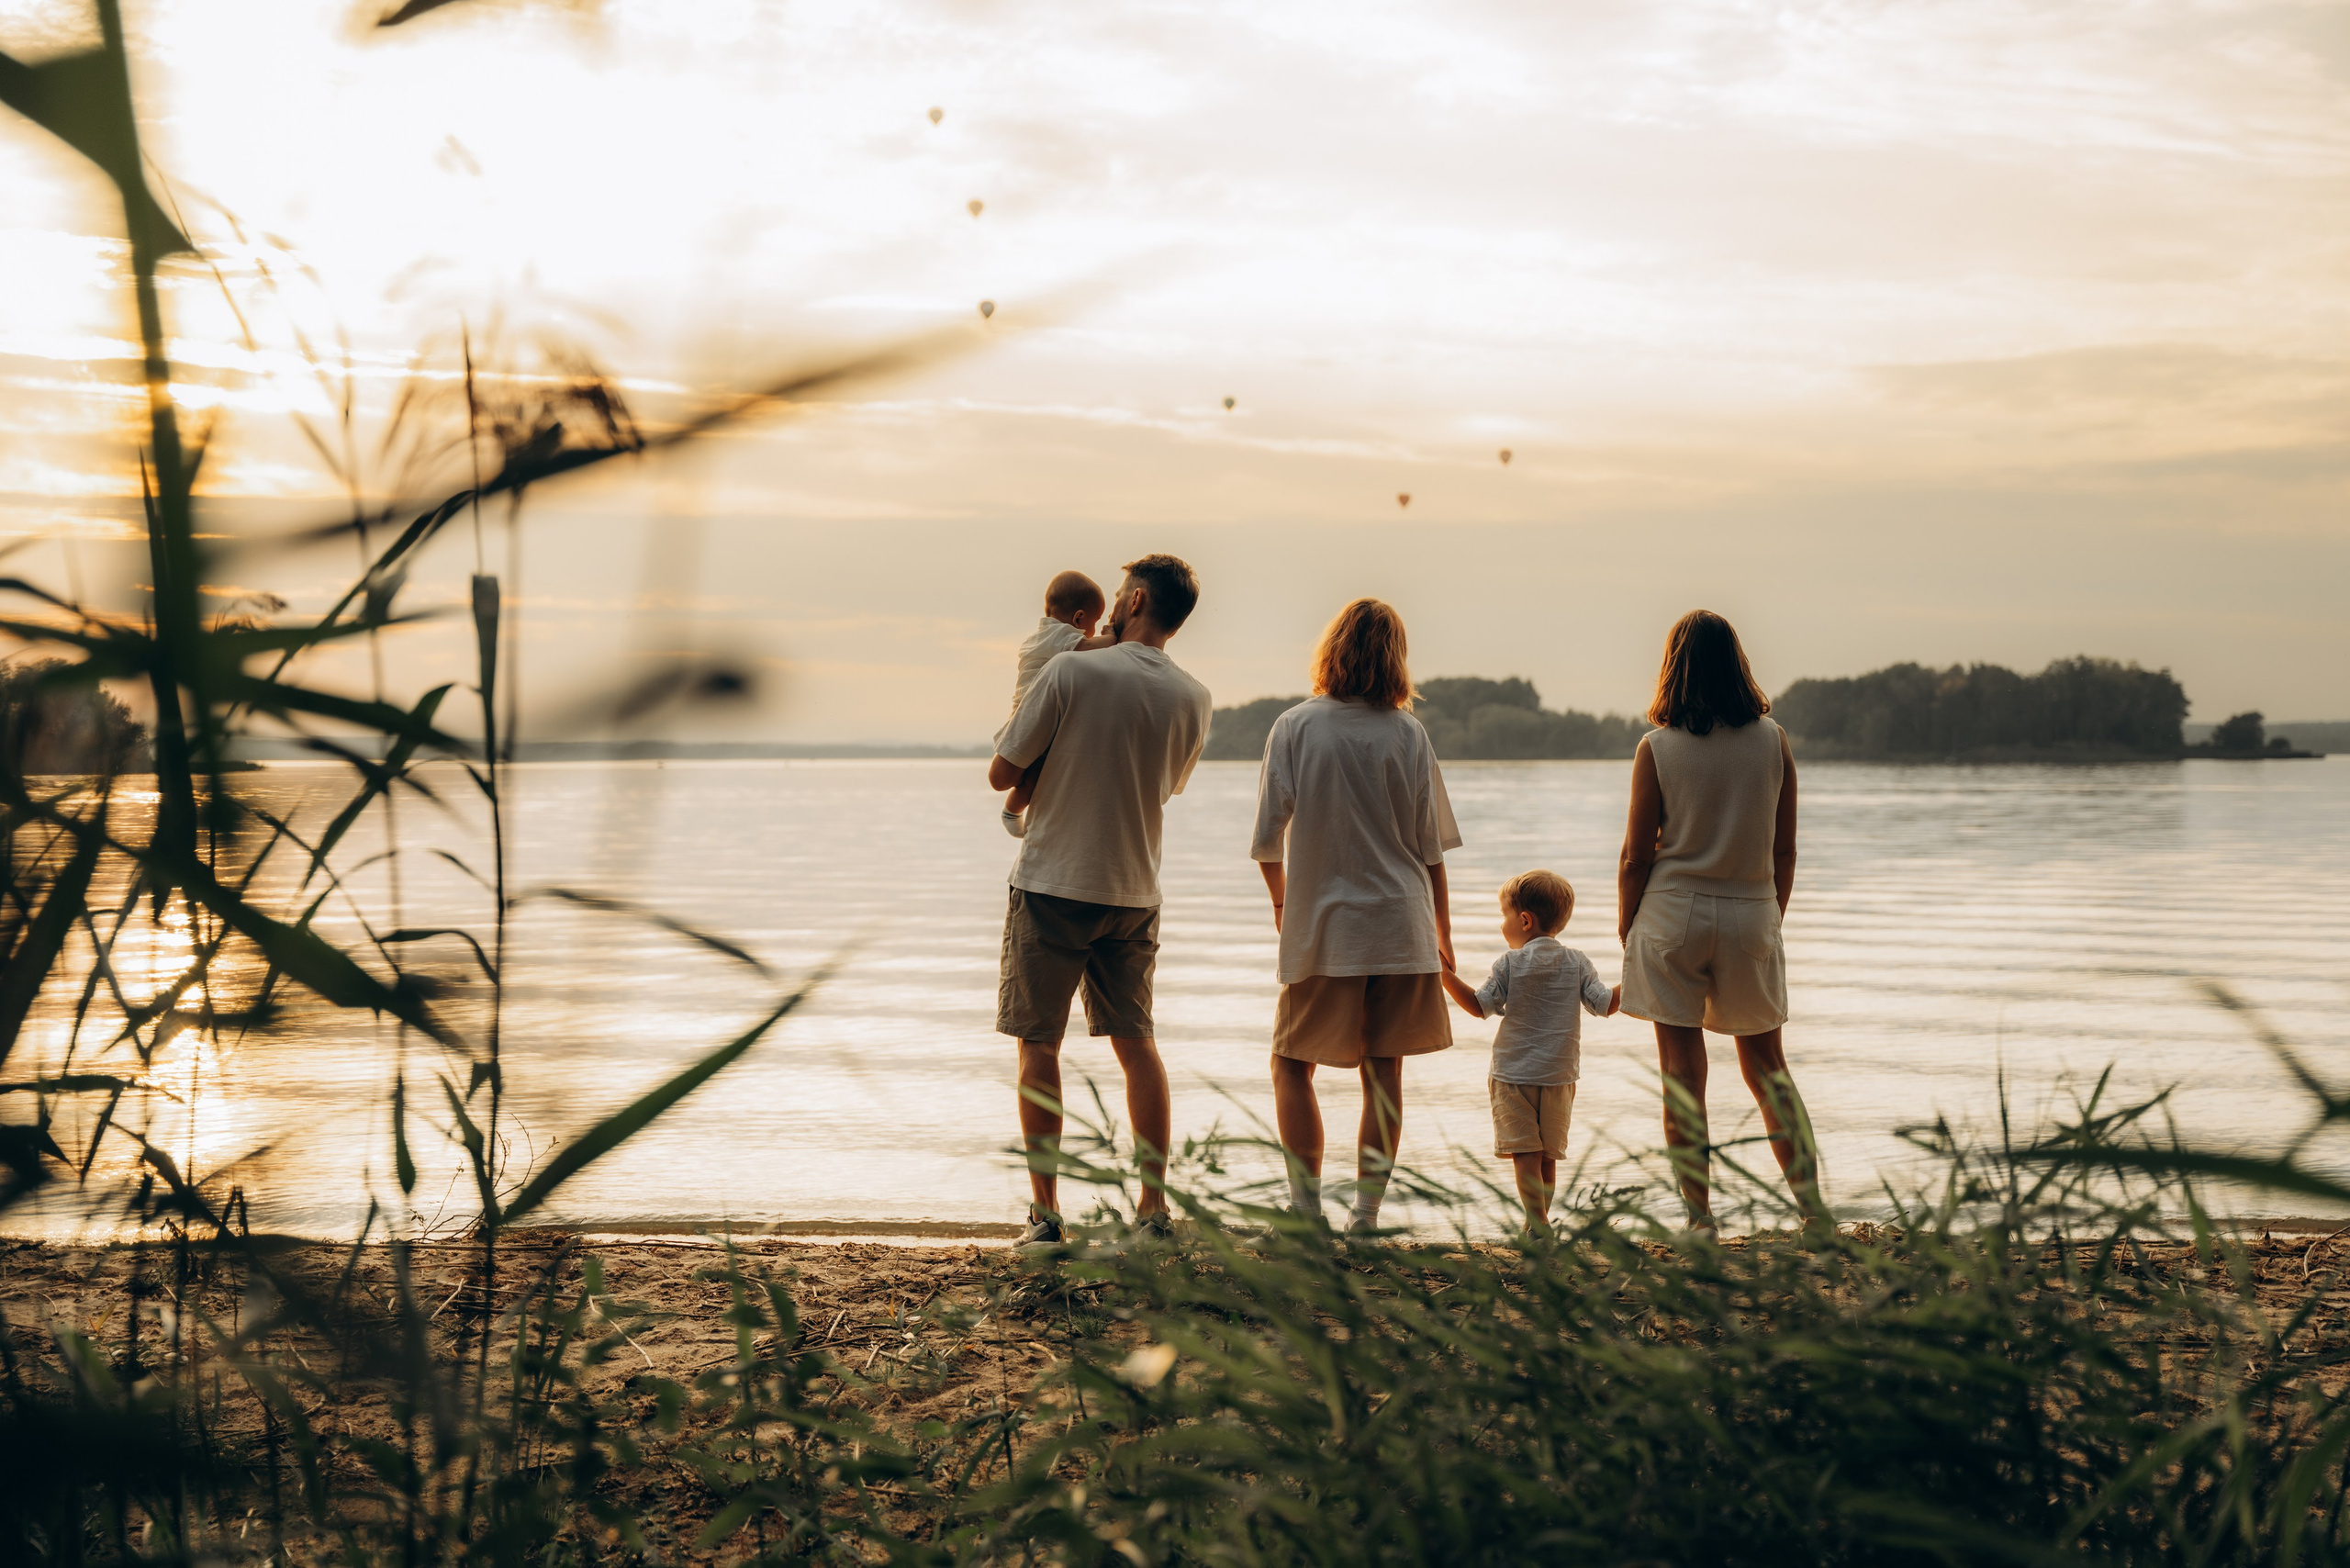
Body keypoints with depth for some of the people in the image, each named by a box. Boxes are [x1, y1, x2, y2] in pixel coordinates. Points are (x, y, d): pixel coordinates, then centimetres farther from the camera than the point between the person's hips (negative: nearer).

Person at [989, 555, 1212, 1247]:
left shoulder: (1070, 672, -14)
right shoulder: (1192, 699, 0)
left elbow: (1001, 774, -8)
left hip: (1052, 886, -4)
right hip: (1134, 893, 4)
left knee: (1039, 1047, 4)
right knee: (1137, 1045, 13)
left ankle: (1045, 1210, 6)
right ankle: (1154, 1205, 12)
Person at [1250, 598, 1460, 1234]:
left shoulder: (1295, 727, -4)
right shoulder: (1407, 733, 0)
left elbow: (1268, 837, -2)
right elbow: (1429, 844, 3)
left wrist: (1280, 898, 17)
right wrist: (1442, 929, 13)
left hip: (1321, 925, -1)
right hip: (1400, 924, 1)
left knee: (1294, 1061, 12)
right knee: (1383, 1069, 6)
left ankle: (1307, 1204, 4)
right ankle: (1366, 1215, 5)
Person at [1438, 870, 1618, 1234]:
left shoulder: (1509, 964, -6)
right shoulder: (1577, 963, 2)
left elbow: (1480, 1006, -4)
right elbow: (1604, 1003, 0)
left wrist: (1446, 975, 2)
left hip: (1514, 1073, -3)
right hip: (1559, 1074, 4)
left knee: (1525, 1153, -5)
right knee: (1548, 1155, 13)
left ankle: (1538, 1222, -14)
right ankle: (1538, 1221, 19)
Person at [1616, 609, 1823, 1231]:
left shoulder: (1656, 748, -7)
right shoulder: (1773, 741, 0)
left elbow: (1636, 857, -5)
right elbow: (1784, 852, 4)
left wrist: (1626, 931, 7)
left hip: (1674, 915, -2)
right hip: (1751, 915, 3)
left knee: (1683, 1074, 2)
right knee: (1767, 1065, 17)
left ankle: (1700, 1220, 1)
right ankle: (1811, 1201, 15)